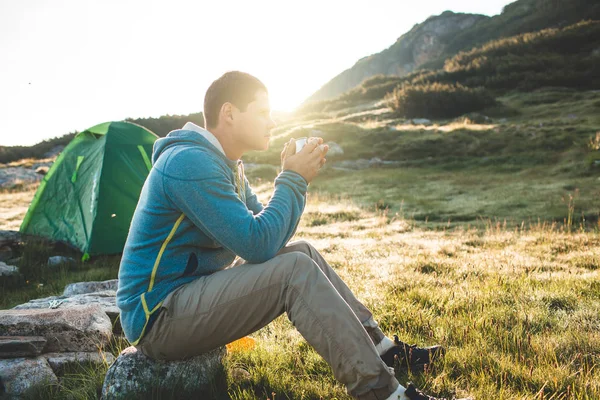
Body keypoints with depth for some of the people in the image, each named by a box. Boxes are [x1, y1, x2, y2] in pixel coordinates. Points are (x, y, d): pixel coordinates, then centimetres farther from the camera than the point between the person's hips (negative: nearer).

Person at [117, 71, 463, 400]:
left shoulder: (225, 164, 11)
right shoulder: (189, 162, -22)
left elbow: (266, 231, 10)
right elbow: (258, 245, -27)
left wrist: (298, 177, -4)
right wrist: (293, 180, -15)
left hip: (195, 290, 10)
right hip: (158, 318, -10)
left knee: (303, 252, 4)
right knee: (296, 270, -24)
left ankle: (381, 348, 11)